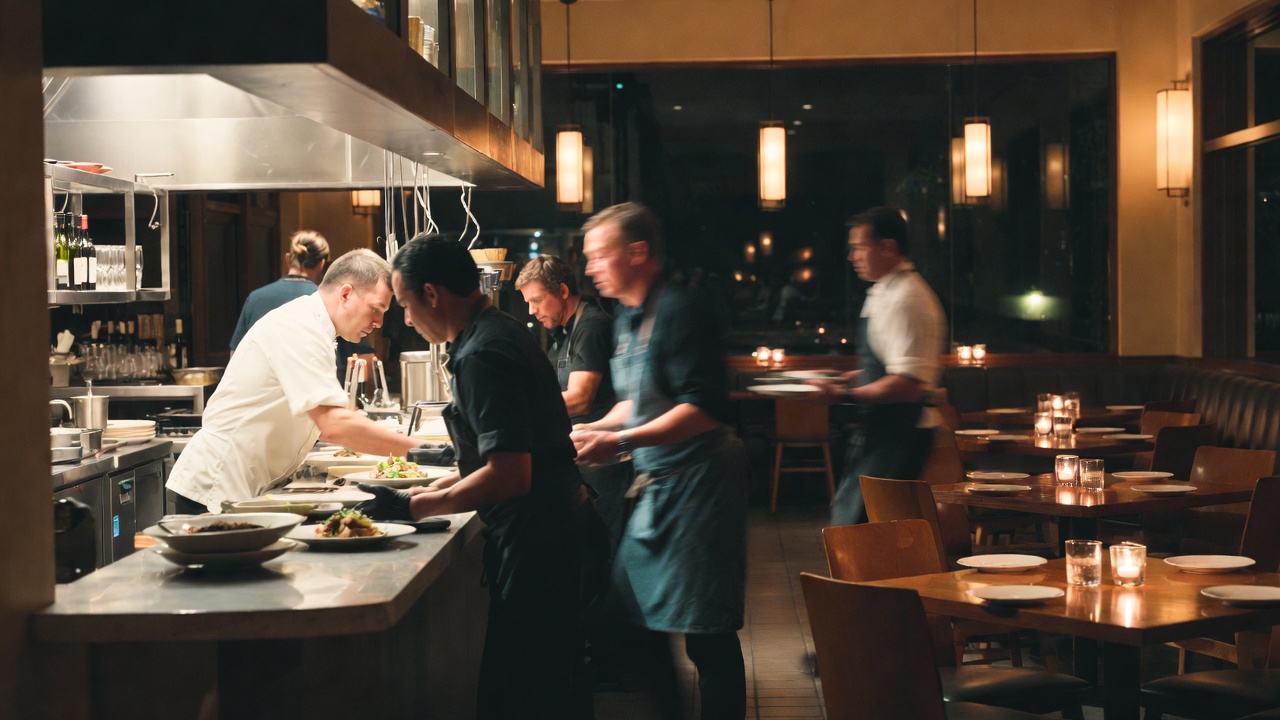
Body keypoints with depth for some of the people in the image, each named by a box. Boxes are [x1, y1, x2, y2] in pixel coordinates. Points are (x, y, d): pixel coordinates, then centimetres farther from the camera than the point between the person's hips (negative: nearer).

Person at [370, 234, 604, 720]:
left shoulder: (482, 356, -19)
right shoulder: (504, 333, 13)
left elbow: (509, 476, -25)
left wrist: (413, 507, -17)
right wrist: (432, 490, 16)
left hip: (535, 544, -11)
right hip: (563, 531, 11)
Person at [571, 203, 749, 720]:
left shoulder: (677, 311, -17)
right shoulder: (628, 319, 12)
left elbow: (703, 409, -24)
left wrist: (621, 441, -27)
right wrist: (593, 430, 12)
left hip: (697, 479, -10)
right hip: (657, 483, 10)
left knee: (706, 629, -5)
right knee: (632, 602, 14)